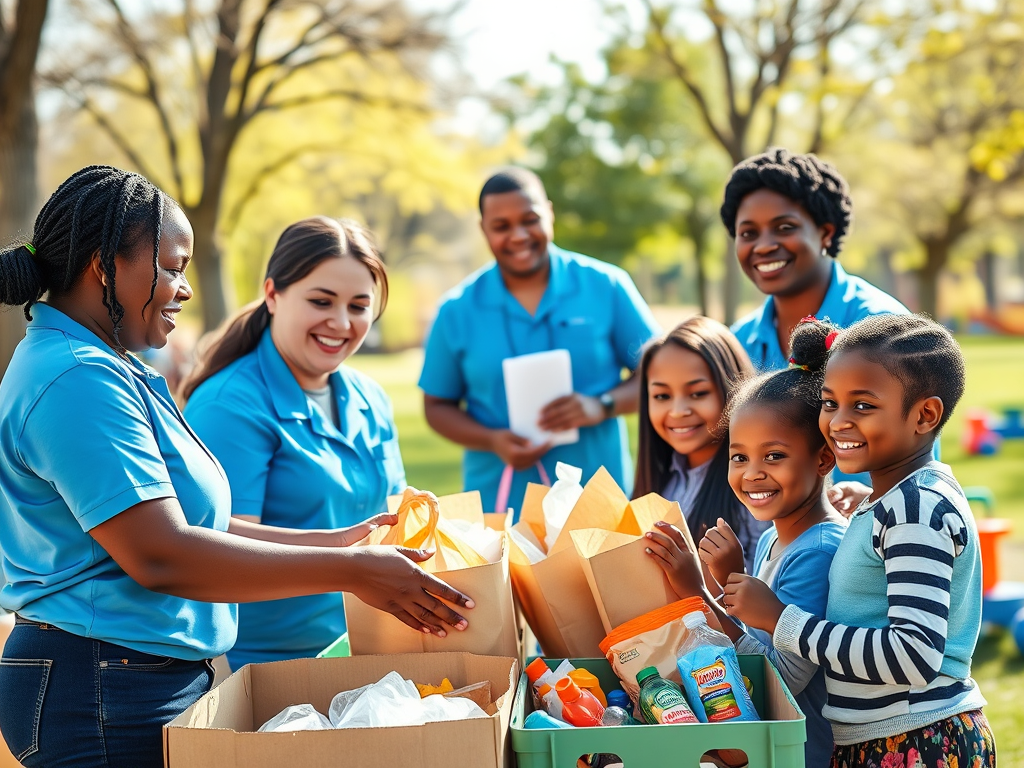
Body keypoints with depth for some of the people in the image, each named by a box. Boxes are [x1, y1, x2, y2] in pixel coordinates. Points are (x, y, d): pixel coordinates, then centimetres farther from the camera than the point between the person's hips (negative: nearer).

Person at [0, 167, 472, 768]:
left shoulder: (105, 370, 15)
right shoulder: (80, 381, -19)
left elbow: (190, 520, 15)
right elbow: (160, 555, -26)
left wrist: (336, 541, 9)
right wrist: (351, 571, -22)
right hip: (104, 698, -10)